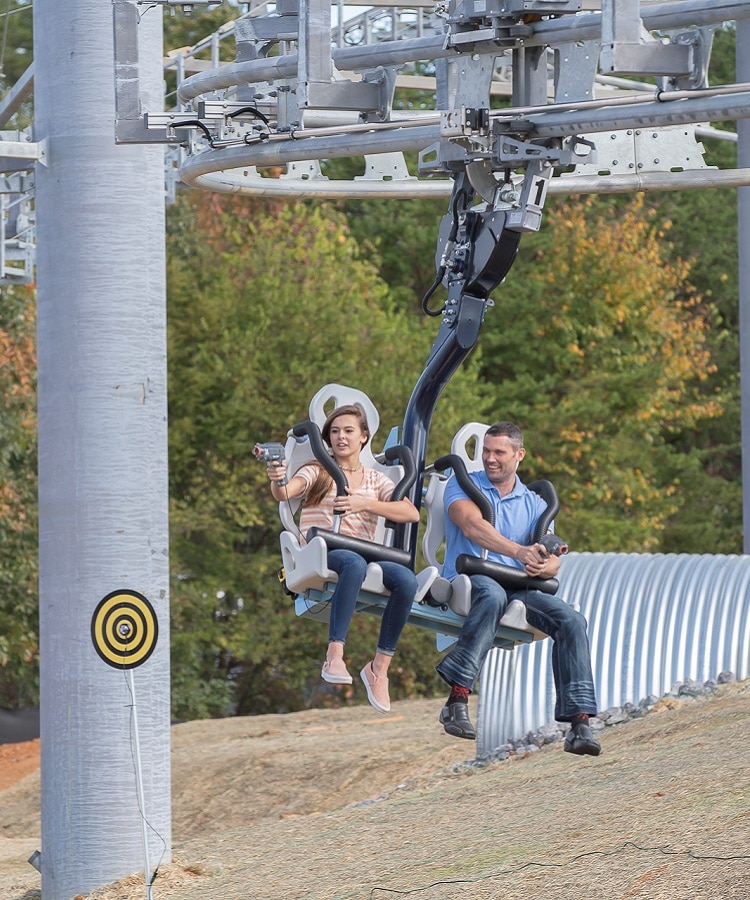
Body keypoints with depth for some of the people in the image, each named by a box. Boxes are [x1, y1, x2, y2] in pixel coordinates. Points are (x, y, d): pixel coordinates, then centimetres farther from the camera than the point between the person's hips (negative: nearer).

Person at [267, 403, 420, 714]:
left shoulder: (375, 479, 21)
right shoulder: (317, 472, 15)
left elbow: (412, 513, 3)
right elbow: (286, 493, -8)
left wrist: (365, 504, -11)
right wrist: (277, 482, -33)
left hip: (363, 553, 3)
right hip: (317, 555, -3)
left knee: (406, 579, -29)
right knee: (354, 563, -40)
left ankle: (380, 667, -20)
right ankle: (334, 657, -46)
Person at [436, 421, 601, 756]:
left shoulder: (534, 504, 19)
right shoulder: (463, 485, 8)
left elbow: (552, 562, 7)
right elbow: (472, 526, -14)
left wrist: (542, 567, -20)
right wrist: (520, 552, -29)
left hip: (519, 588, 4)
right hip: (466, 580, -4)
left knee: (570, 619, -20)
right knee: (493, 594, -40)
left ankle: (579, 722, -28)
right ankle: (457, 700, -45)